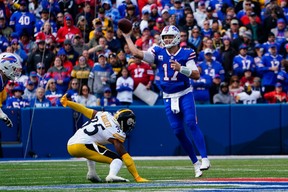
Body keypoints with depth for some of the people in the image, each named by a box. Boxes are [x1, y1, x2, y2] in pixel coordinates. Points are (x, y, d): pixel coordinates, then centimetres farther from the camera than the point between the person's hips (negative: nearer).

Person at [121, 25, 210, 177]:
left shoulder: (186, 53, -7)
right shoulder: (158, 53, 2)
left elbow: (196, 75, -14)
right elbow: (136, 53, -6)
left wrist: (181, 68, -28)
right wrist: (127, 37, -2)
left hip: (185, 94, -4)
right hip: (168, 97, 4)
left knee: (191, 123, -20)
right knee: (178, 131, 1)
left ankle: (204, 159, -22)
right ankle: (195, 163, 11)